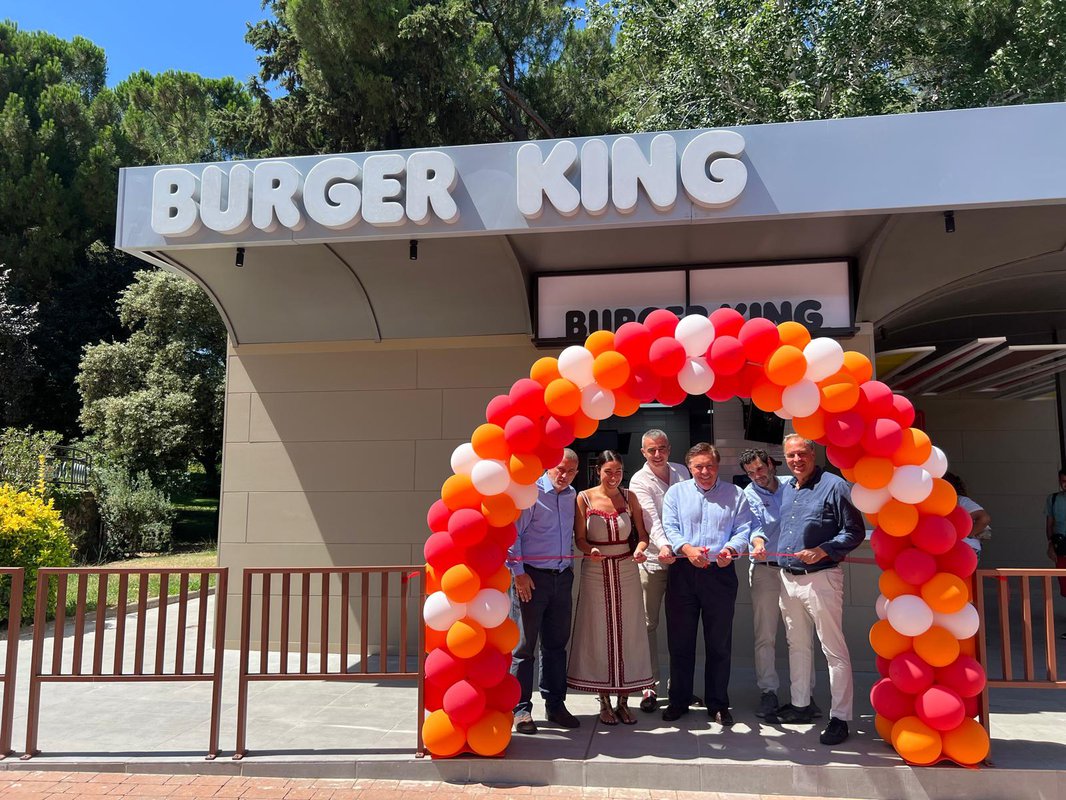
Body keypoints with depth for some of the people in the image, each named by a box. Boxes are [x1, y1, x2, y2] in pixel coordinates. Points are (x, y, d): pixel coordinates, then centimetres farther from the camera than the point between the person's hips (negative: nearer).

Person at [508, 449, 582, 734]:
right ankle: (521, 709, 10)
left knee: (557, 644, 12)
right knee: (524, 645, 1)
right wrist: (518, 573, -13)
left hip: (562, 577, 6)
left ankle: (555, 705, 23)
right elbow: (512, 533, -11)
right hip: (531, 577, -6)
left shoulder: (572, 496, 11)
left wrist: (569, 566, 13)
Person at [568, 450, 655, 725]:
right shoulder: (584, 498, -4)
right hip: (595, 571, -2)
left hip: (626, 569, 2)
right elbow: (580, 539, -3)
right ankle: (604, 701, 18)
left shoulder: (629, 497, 2)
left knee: (627, 633, 5)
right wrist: (591, 550, -23)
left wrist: (640, 548, -18)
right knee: (599, 633, 4)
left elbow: (642, 534, 3)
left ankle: (623, 700, 17)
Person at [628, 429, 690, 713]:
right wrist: (663, 545, -37)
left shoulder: (681, 471, 9)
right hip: (653, 560, -4)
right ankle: (651, 686, 11)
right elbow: (651, 518, -21)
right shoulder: (639, 481, -7)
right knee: (649, 624, 2)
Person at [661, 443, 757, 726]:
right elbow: (669, 528, -2)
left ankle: (718, 703, 20)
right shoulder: (676, 493, 9)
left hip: (721, 574, 0)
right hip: (683, 574, 0)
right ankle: (678, 701, 21)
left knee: (719, 643, 7)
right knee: (680, 641, 7)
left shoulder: (734, 494, 9)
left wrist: (731, 549, -20)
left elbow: (744, 529, 1)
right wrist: (687, 549, -20)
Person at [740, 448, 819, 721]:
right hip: (765, 571, -1)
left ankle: (805, 693, 15)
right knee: (765, 637, 3)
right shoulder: (749, 495, -1)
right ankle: (768, 692, 14)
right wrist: (757, 541, -38)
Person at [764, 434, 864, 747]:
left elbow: (855, 532, -11)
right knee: (796, 645, 17)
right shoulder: (786, 489, 12)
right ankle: (800, 705, 31)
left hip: (821, 578, -8)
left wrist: (823, 551, -22)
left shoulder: (834, 486, -10)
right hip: (788, 577, 8)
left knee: (834, 649, -2)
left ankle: (839, 718, 7)